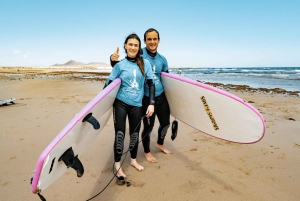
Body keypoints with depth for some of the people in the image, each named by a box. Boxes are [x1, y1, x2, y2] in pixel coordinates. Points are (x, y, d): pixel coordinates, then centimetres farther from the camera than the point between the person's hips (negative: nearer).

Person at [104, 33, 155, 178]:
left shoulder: (145, 63, 1)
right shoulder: (120, 65, -1)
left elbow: (151, 84, 1)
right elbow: (109, 83, 1)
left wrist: (151, 103, -5)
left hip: (137, 104, 2)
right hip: (120, 103, -1)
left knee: (135, 134, 12)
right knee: (120, 134, 0)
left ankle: (133, 160, 33)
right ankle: (117, 165, 17)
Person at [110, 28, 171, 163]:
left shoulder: (162, 59, 5)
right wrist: (114, 60, -31)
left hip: (161, 96, 6)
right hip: (147, 98, -6)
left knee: (166, 123, 18)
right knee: (148, 127, 3)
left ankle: (160, 144, 47)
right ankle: (146, 152, 31)